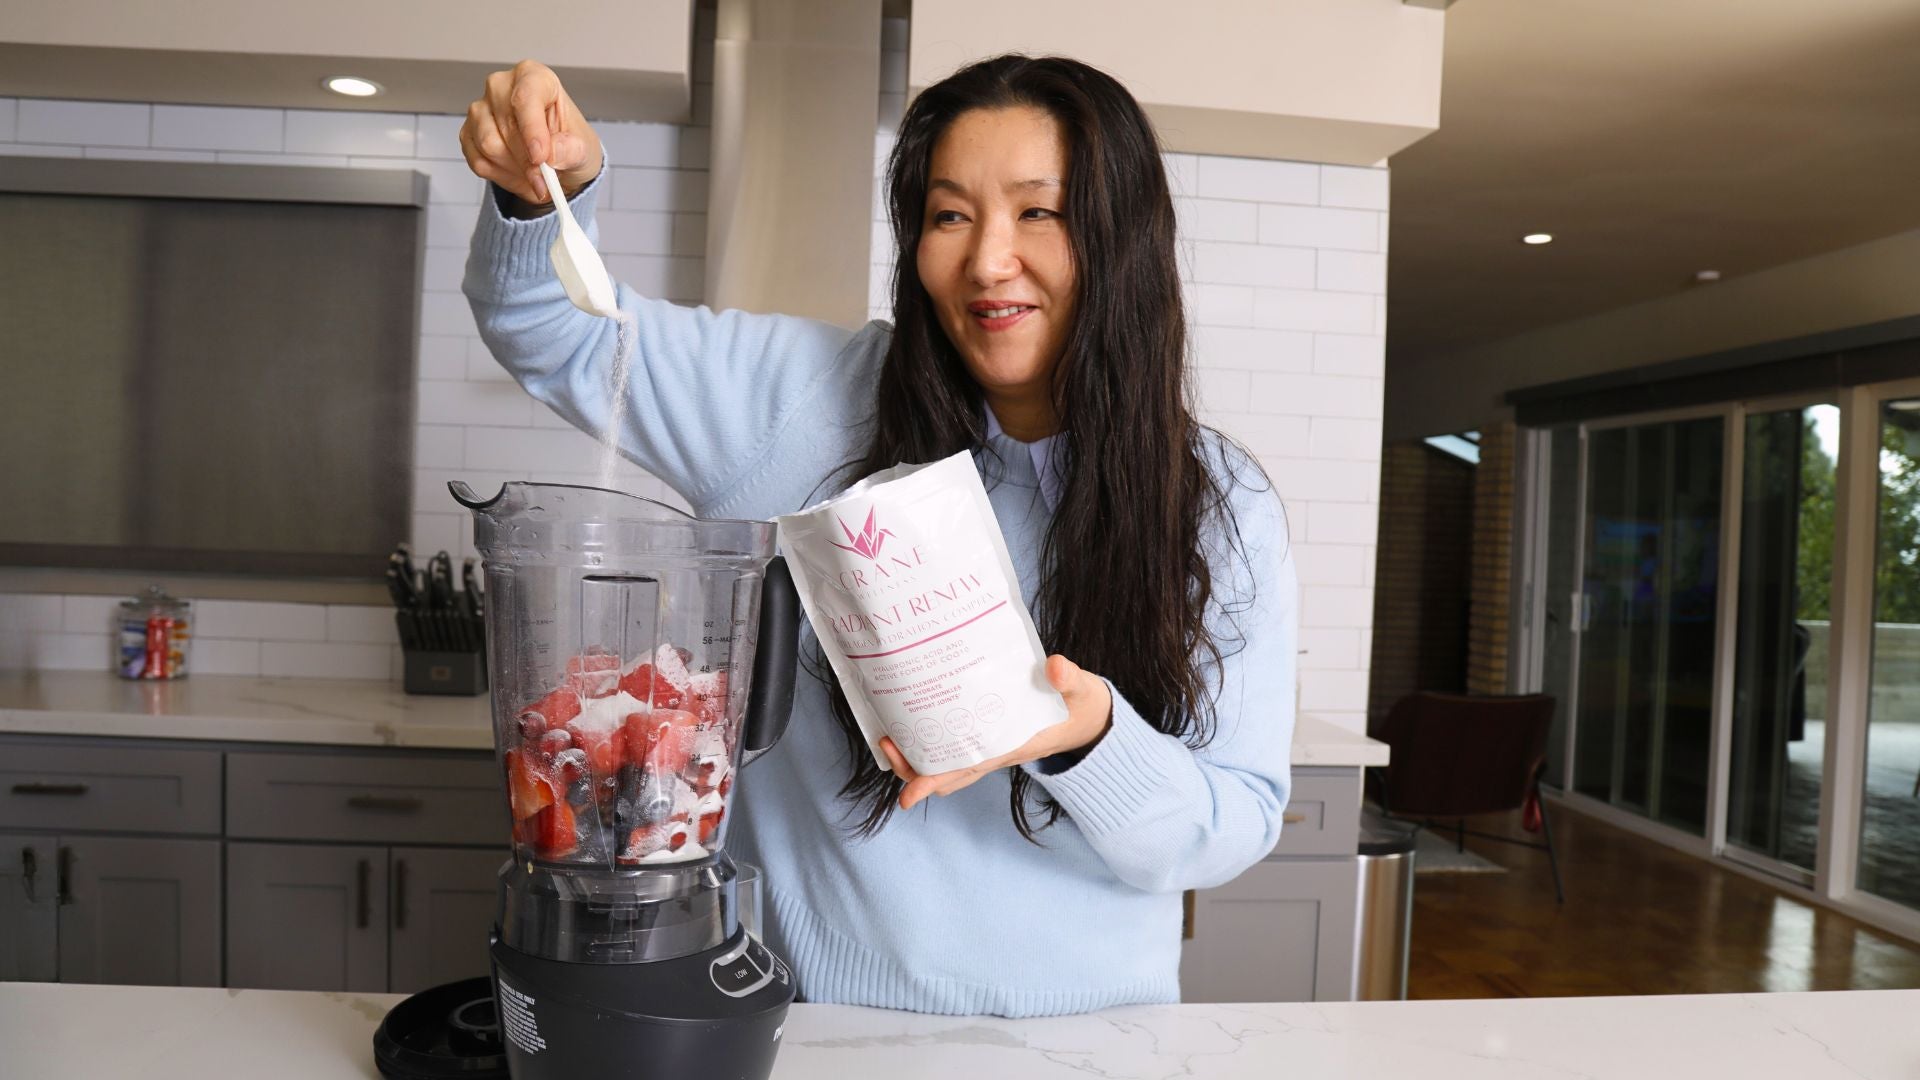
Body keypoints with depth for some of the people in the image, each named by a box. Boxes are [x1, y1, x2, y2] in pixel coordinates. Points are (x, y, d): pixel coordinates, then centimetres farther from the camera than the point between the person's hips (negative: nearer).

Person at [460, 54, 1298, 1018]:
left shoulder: (1223, 508, -5)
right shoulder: (816, 402, -5)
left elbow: (1233, 832, -4)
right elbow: (568, 340, 1)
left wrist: (1088, 738, -23)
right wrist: (543, 195, -18)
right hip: (801, 1008, 2)